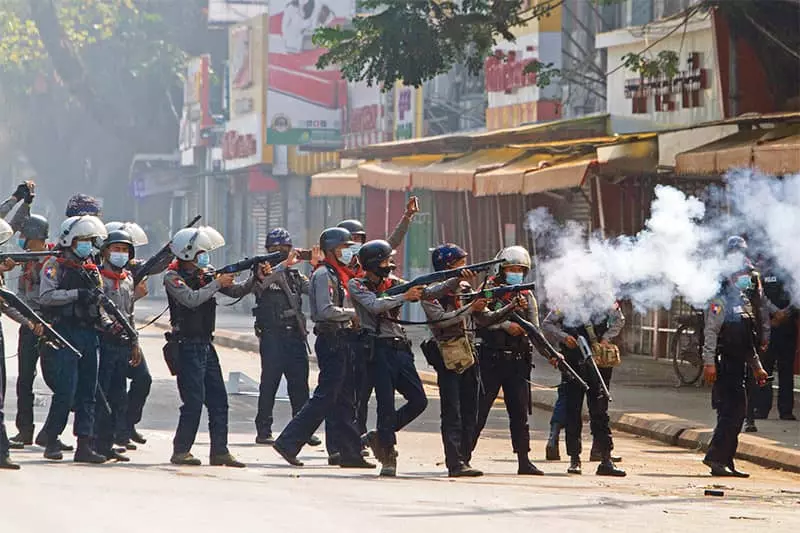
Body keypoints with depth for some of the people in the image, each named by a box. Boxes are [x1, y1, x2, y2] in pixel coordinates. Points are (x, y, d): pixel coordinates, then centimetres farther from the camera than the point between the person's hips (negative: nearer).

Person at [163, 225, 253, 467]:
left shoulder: (205, 274, 10)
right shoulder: (173, 277, -8)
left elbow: (237, 291, 9)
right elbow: (191, 299, -23)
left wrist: (256, 277, -7)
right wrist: (217, 283, -17)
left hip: (206, 345, 7)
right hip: (187, 346, -7)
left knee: (218, 400, 5)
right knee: (194, 400, -9)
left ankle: (220, 452, 9)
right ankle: (181, 451, 0)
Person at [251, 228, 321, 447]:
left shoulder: (294, 274, 17)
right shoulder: (263, 271, 2)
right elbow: (261, 283, -19)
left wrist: (317, 267, -5)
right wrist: (285, 264, -25)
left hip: (295, 334, 5)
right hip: (272, 335, -5)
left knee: (300, 384, 3)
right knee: (269, 384, -2)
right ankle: (264, 431, 2)